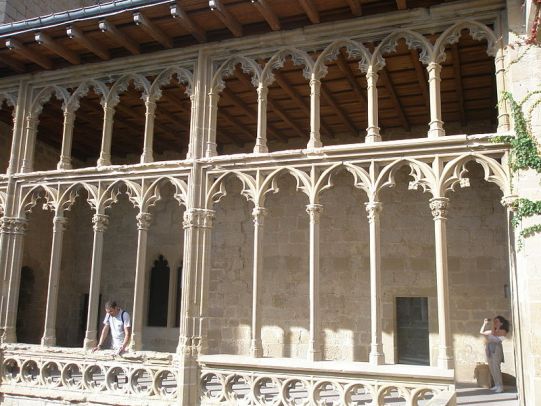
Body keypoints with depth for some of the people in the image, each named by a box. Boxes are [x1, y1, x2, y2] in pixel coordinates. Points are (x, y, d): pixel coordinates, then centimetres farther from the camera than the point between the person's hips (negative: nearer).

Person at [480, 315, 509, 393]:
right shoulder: (493, 330, 22)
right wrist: (485, 323, 17)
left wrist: (493, 325, -5)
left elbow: (494, 333, -13)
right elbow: (482, 332, 22)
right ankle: (496, 385, 8)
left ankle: (500, 386, -12)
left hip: (496, 349, -6)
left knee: (496, 368, -13)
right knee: (492, 368, 3)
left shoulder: (503, 331, 4)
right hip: (489, 349, 6)